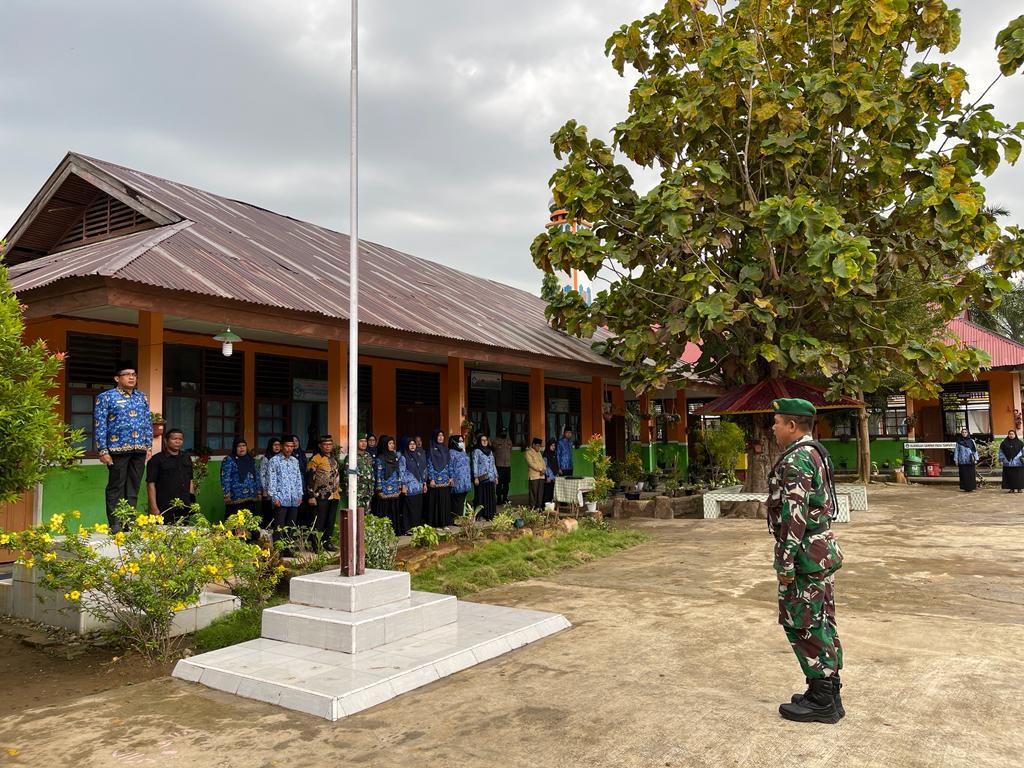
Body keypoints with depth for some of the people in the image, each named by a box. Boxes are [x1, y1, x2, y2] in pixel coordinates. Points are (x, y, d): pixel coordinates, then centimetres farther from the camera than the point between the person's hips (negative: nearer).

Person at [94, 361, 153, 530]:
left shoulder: (142, 397, 14)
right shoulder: (105, 397, -1)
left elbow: (148, 423, 16)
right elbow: (99, 426, -5)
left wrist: (149, 446, 10)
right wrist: (102, 451, -11)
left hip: (139, 450, 5)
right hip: (118, 450, -5)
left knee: (133, 489, 9)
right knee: (116, 488, 1)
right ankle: (115, 525, 6)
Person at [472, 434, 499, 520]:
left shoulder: (490, 451, 17)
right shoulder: (476, 451, -1)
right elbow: (475, 465, -6)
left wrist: (496, 476, 15)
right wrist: (476, 477, -13)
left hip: (490, 478, 6)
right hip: (481, 478, -6)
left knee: (490, 497, 5)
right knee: (481, 497, -4)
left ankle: (489, 515, 11)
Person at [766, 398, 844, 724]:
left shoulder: (795, 460, -20)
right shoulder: (816, 453, 13)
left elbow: (793, 516, -24)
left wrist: (785, 562, -20)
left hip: (805, 555, -10)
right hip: (823, 550, 10)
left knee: (802, 625, -1)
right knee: (821, 622, 15)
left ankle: (821, 700, 7)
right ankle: (829, 693, 24)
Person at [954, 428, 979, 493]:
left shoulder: (971, 441, 6)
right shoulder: (959, 442, 7)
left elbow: (975, 450, 5)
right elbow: (956, 451, 10)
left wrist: (976, 459, -2)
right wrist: (956, 460, 7)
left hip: (970, 461, 0)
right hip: (962, 461, 1)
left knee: (971, 474, -2)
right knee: (964, 475, 1)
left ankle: (970, 487, 4)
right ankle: (965, 487, 6)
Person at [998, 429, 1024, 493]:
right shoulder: (1004, 443, 6)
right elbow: (1001, 452, 8)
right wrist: (1001, 460, 3)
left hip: (1017, 463, -1)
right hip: (1008, 463, 1)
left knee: (1018, 476, 0)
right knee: (1009, 476, 1)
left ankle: (1019, 488, 7)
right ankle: (1011, 488, 6)